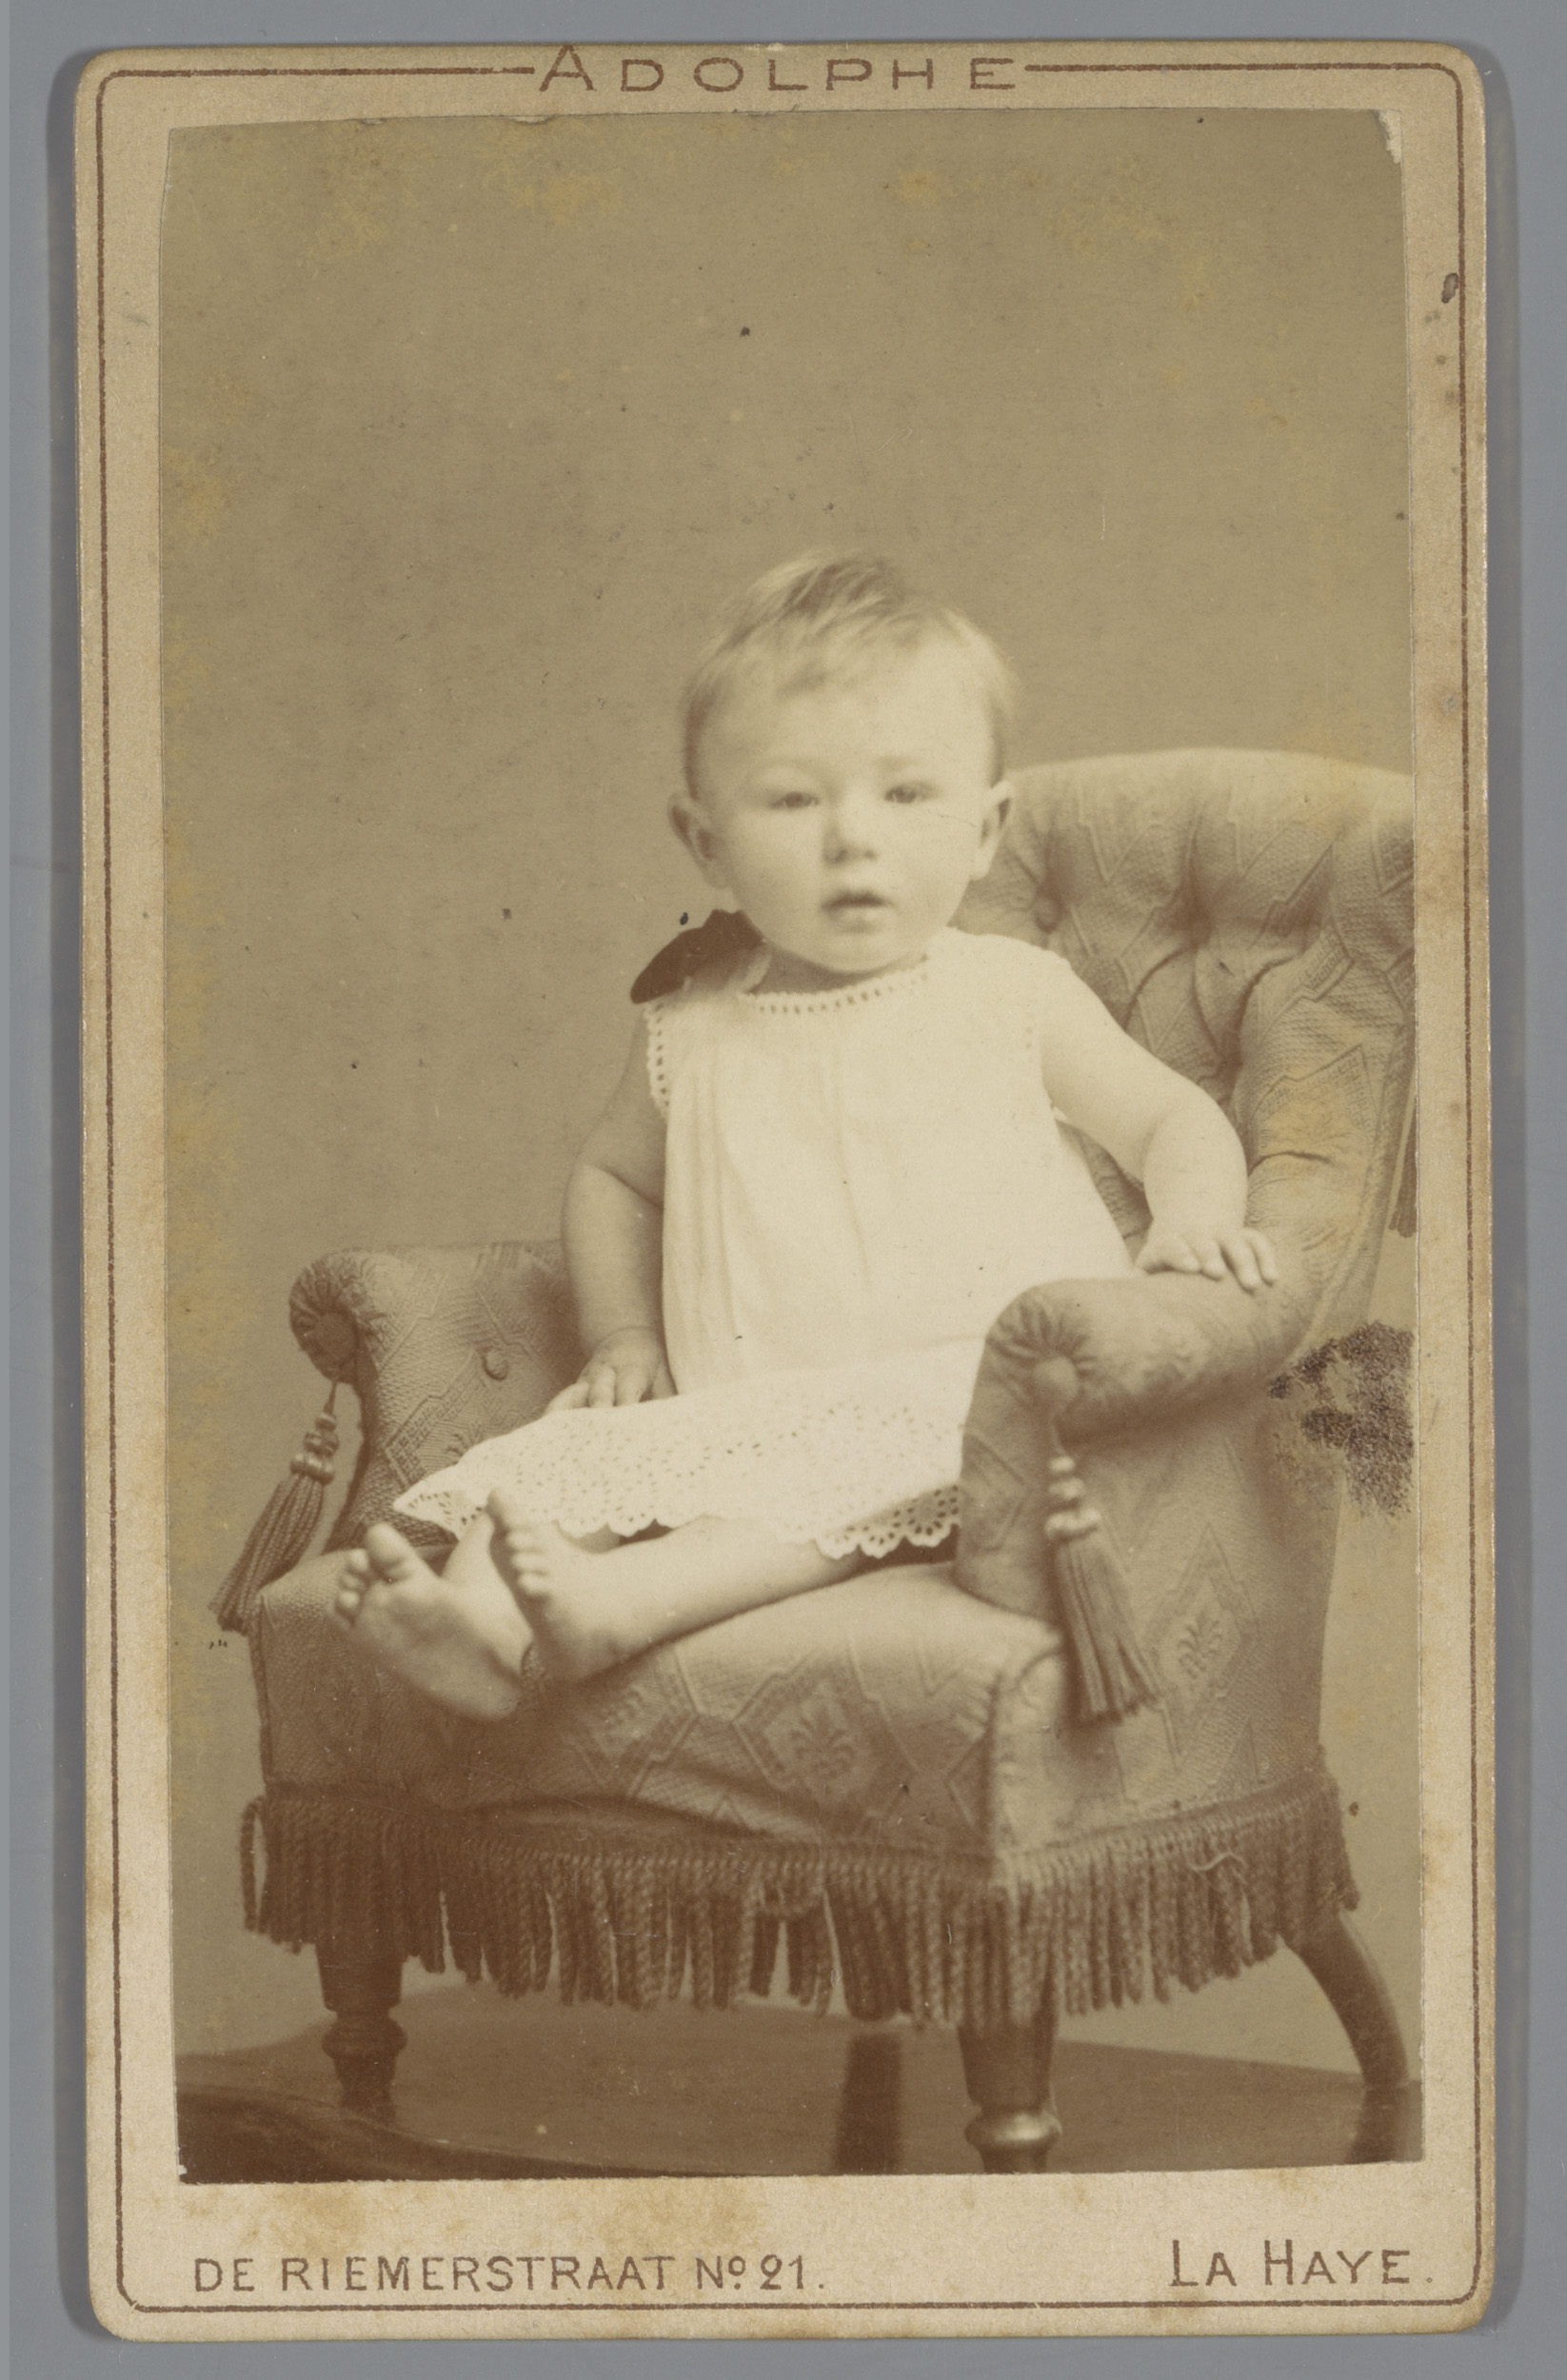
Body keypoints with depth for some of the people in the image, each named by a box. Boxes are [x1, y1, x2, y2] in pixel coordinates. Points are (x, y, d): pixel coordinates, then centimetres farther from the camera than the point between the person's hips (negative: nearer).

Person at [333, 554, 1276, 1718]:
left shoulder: (1014, 995, 6)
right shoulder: (694, 1037, 13)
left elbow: (1172, 1115, 12)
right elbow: (612, 1171, 30)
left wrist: (1192, 1218, -12)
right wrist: (625, 1334, 14)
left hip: (976, 1393, -3)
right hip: (757, 1412, 4)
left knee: (856, 1465, -36)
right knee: (583, 1448, -21)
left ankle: (617, 1600, -51)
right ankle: (486, 1619, -46)